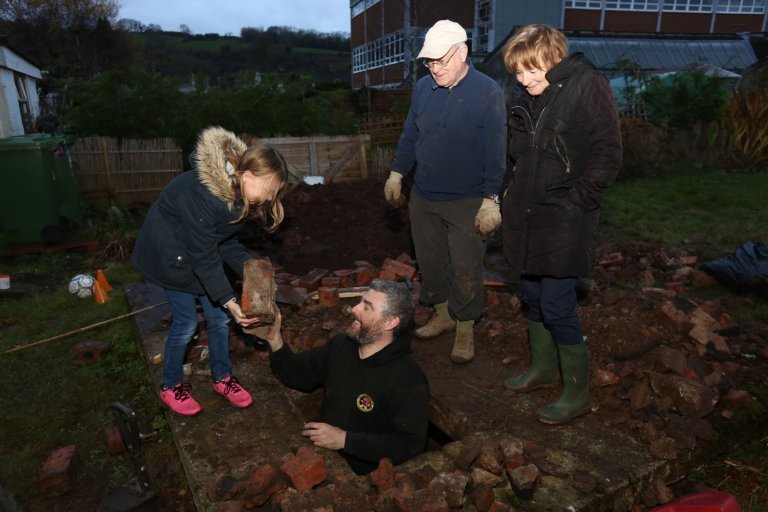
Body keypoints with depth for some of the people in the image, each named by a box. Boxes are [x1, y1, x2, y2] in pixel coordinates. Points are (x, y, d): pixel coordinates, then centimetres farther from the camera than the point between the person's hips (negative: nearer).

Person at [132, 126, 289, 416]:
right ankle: (170, 387, 22)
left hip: (201, 248, 7)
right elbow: (204, 256, -31)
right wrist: (229, 301, -31)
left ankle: (222, 378, 27)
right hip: (168, 252, -7)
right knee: (186, 321, -2)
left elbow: (226, 242, -3)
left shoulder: (238, 192, -12)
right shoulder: (202, 194, -37)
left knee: (217, 316, 8)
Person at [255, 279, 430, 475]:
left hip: (359, 475, -6)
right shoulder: (341, 345, 1)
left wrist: (345, 440, -23)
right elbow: (298, 374, 10)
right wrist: (274, 339, -8)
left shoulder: (409, 382, -21)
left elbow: (410, 444, -21)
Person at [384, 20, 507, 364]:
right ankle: (443, 315, 36)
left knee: (466, 271, 3)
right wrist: (396, 174, 12)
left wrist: (491, 200, -15)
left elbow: (495, 151, -13)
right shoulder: (423, 88, 2)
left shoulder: (488, 93, -11)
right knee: (430, 261, 15)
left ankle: (465, 330, 23)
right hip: (423, 197, 5)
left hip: (467, 201, -5)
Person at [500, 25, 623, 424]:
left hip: (563, 224, -8)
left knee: (557, 307, -4)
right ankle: (543, 367, 37)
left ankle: (577, 391, 17)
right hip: (527, 218, 8)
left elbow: (608, 155, -12)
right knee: (532, 296, 16)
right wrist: (513, 193, 10)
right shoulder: (529, 99, 11)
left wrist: (575, 202, -13)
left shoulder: (588, 86, -10)